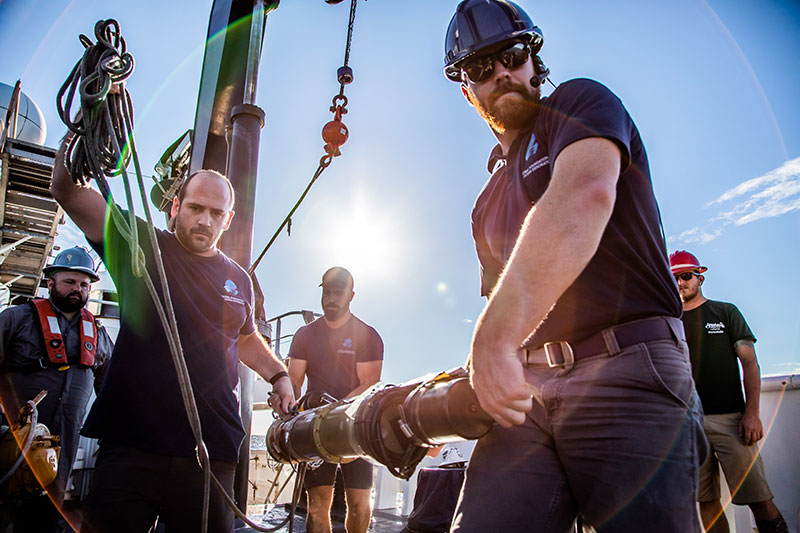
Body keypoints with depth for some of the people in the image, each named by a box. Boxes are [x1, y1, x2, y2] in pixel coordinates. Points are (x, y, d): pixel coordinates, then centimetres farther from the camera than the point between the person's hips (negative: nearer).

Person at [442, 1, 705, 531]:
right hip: (525, 392, 6)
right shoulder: (488, 203, 24)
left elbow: (586, 196, -20)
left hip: (626, 372, -5)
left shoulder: (580, 102, 3)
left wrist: (493, 340, -28)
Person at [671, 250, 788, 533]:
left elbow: (750, 363, 4)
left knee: (759, 500, -7)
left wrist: (752, 412, -8)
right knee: (707, 503, 1)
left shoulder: (725, 312, 12)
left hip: (730, 417, -2)